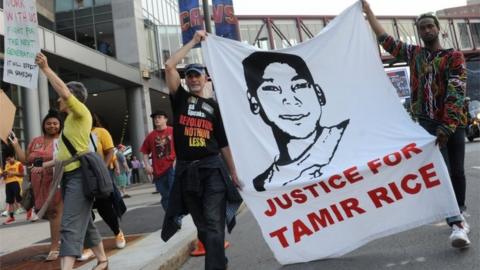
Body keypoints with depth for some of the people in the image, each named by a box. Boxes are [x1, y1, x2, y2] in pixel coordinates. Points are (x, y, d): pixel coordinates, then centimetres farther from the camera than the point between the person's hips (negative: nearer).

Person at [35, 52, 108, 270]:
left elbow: (65, 92, -24)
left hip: (79, 175, -10)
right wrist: (48, 165, 22)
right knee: (83, 223, 17)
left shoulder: (82, 112, -7)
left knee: (70, 226, -17)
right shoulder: (70, 119, 18)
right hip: (69, 175, 10)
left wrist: (46, 69, -18)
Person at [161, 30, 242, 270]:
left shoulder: (214, 106, 9)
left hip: (212, 168, -1)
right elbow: (169, 65, -3)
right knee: (202, 225, 11)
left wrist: (234, 173, 7)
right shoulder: (180, 98, 9)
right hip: (186, 170, 1)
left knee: (214, 223, -9)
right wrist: (193, 41, 2)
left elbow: (224, 143, 10)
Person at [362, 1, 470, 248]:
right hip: (427, 122, 1)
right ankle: (457, 224, -15)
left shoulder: (454, 57, 1)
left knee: (457, 172, 7)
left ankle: (459, 216, 26)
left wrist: (447, 126, -22)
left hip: (453, 122, 0)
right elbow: (385, 40, 17)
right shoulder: (414, 54, 12)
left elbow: (456, 92, -11)